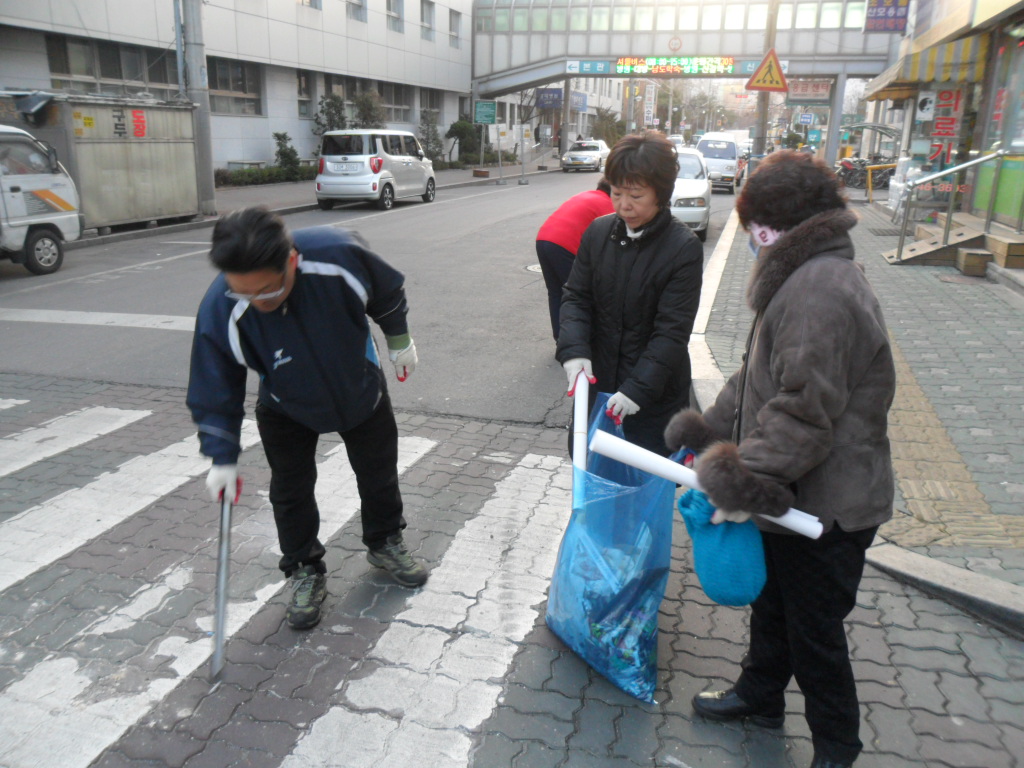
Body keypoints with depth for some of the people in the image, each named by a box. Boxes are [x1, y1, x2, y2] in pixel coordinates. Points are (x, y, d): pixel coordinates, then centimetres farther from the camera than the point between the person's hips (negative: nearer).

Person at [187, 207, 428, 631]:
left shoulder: (338, 253, -37)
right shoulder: (220, 313, -34)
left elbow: (387, 293, -13)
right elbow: (214, 393, -18)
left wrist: (400, 341, 1)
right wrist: (223, 458, -16)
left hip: (360, 386, 1)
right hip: (286, 411, 0)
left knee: (379, 470, 16)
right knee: (290, 490, 5)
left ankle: (386, 542, 42)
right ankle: (305, 571, 29)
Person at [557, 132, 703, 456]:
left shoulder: (684, 248, -15)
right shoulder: (598, 232, -1)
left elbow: (673, 329, -17)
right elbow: (576, 296, 1)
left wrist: (640, 387, -24)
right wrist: (573, 350, -17)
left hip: (655, 393, -4)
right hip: (597, 381, 4)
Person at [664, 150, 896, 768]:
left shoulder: (819, 292, -26)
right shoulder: (812, 276, 9)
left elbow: (805, 411, -31)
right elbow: (761, 377, 15)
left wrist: (747, 480, -26)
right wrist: (712, 430, 15)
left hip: (825, 506, -10)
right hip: (795, 495, 10)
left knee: (813, 628, 9)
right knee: (773, 602, 26)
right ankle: (760, 694, 48)